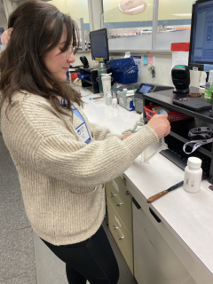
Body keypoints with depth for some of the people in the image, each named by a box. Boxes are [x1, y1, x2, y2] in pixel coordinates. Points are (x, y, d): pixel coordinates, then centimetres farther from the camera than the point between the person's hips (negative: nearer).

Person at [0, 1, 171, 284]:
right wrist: (149, 133, -27)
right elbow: (86, 166, -35)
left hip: (78, 210, 8)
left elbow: (78, 130, 11)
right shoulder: (24, 110, -33)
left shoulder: (52, 90, -2)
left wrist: (118, 139, -2)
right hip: (68, 227, -8)